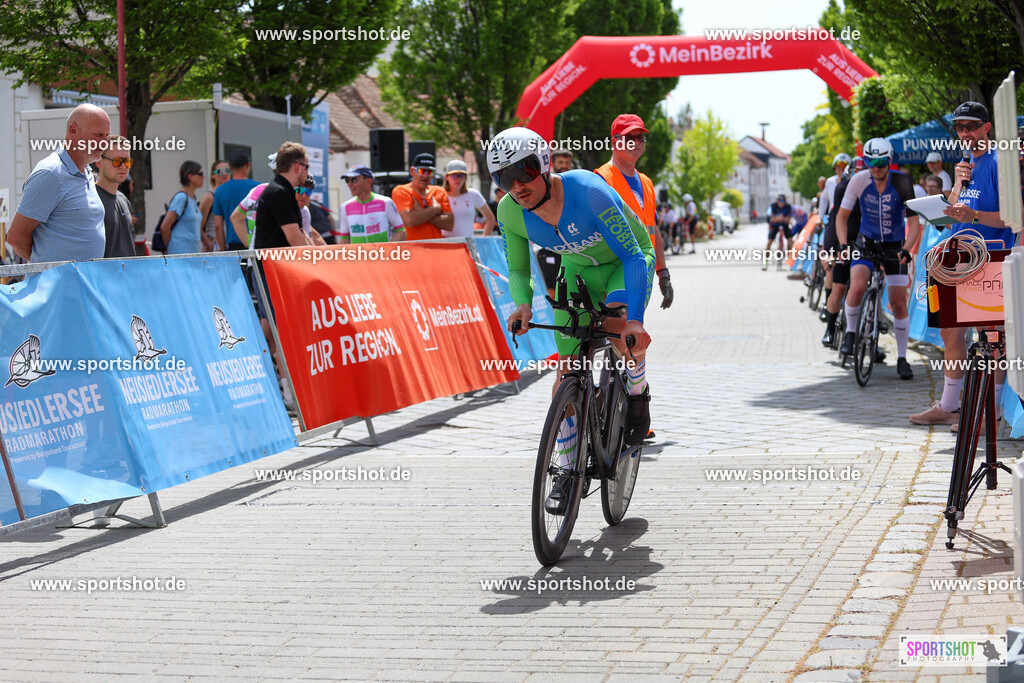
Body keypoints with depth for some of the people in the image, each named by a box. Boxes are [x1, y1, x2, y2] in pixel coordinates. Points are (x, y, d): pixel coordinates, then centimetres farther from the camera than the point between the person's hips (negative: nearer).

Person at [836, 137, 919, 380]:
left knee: (899, 303, -2)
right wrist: (843, 245, -20)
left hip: (894, 246, 0)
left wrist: (906, 249, -33)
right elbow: (842, 216, -6)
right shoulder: (859, 180, -14)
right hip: (867, 242, 0)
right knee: (857, 287, -27)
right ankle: (850, 333, -2)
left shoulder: (902, 183, -18)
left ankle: (902, 359, 12)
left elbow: (914, 222, -17)